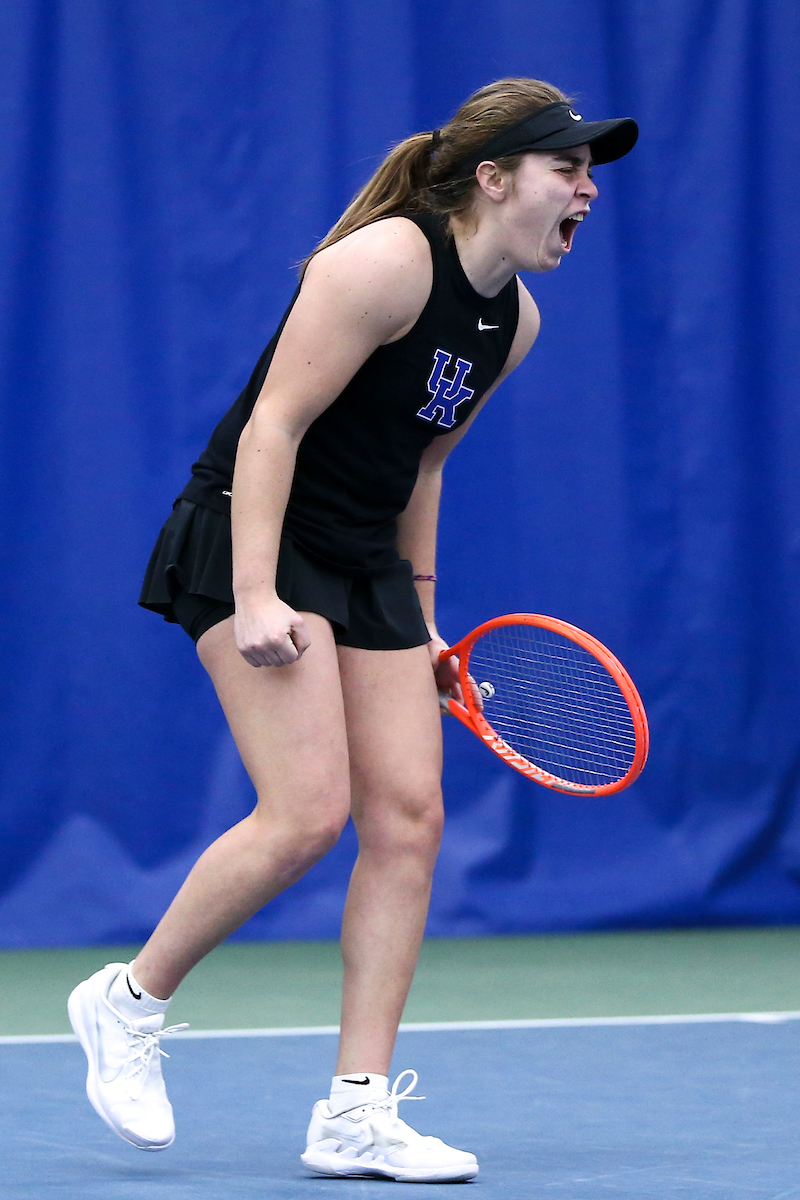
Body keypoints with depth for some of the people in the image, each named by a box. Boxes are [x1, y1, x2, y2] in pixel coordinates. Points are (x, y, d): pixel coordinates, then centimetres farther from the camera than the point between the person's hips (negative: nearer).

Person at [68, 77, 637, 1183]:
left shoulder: (515, 321, 7)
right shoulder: (387, 261, -18)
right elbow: (273, 426, -20)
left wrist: (420, 620, 18)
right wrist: (254, 599, -26)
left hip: (367, 564, 8)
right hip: (252, 539, -8)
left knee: (409, 816, -3)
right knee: (307, 812, -18)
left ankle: (356, 1114, -1)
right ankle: (129, 1002, 5)